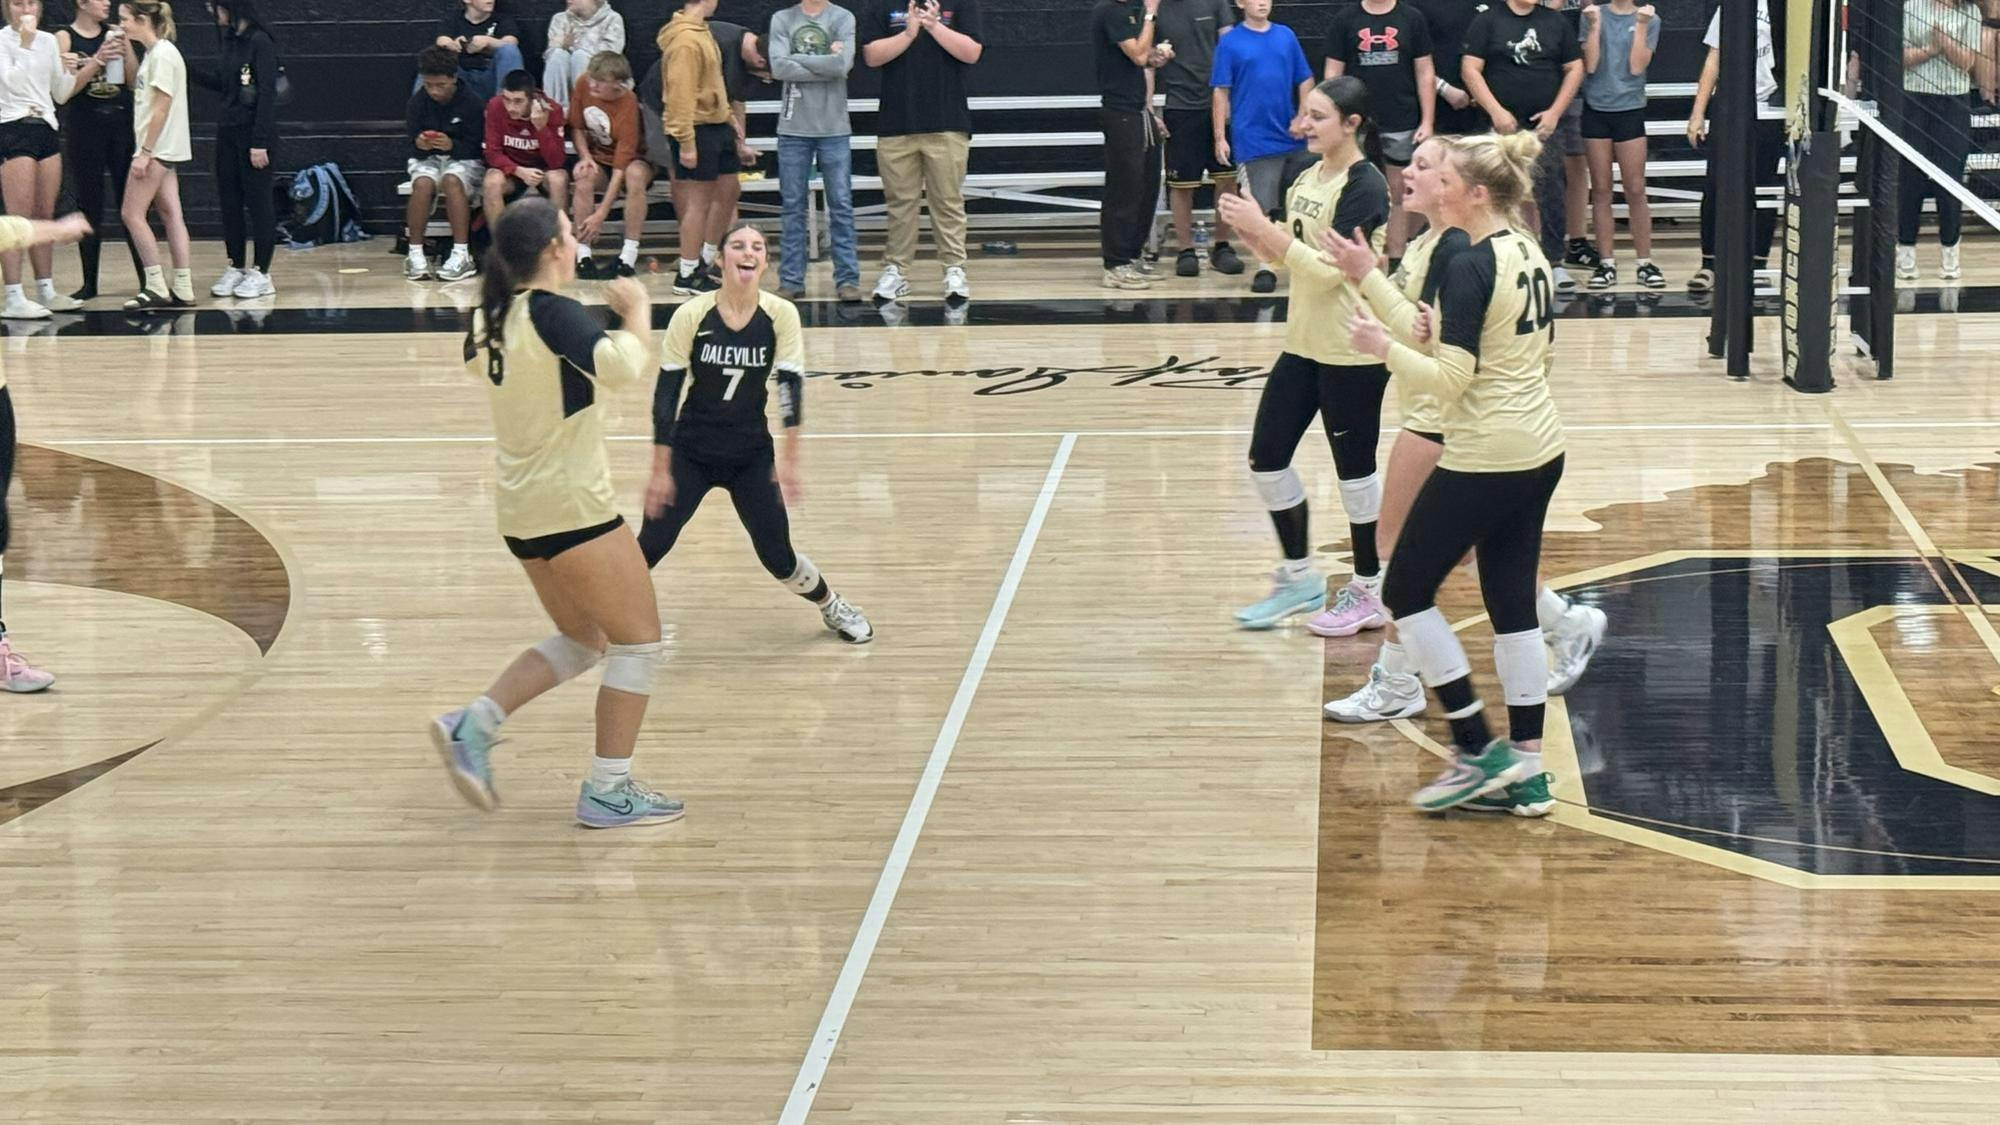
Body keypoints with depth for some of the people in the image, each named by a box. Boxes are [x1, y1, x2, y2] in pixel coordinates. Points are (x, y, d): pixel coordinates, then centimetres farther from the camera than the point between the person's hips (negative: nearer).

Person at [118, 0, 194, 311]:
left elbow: (161, 108, -18)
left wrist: (145, 152, -18)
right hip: (164, 150, 9)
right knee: (171, 216, 5)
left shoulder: (163, 54, -14)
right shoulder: (152, 53, 14)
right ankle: (183, 289, 4)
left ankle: (156, 287, -5)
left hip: (157, 148, -9)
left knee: (132, 214, -6)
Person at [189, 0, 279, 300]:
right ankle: (236, 267, 17)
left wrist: (260, 142, -19)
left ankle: (261, 273, 5)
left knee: (258, 202, -1)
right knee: (230, 202, 10)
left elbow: (267, 94, -17)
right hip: (228, 132, 8)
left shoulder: (260, 42, -14)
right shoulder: (230, 40, 10)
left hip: (253, 134, -8)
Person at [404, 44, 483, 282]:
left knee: (451, 181, -37)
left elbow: (474, 145, -12)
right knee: (423, 184, -33)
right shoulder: (417, 102, -3)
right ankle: (415, 254, -24)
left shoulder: (472, 103, -12)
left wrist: (451, 145, -33)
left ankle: (462, 255, -37)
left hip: (464, 160, -2)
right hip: (427, 159, 2)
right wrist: (419, 143, -27)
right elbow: (412, 139, -1)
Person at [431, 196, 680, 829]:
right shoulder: (552, 314, -19)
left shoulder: (493, 317, 5)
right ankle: (607, 793, 4)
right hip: (574, 509, -9)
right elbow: (621, 367, -32)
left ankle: (472, 726, 9)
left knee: (581, 640, 22)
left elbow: (475, 362, 28)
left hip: (521, 509, 9)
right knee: (638, 641, 3)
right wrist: (638, 312, -16)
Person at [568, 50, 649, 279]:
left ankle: (629, 257, -34)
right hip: (597, 155, 4)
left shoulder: (628, 106, -31)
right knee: (585, 176, -32)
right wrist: (585, 157, -16)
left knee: (635, 175, -38)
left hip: (633, 158, -4)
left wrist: (601, 214, -35)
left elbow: (620, 168, -33)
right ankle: (582, 254, -30)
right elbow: (577, 127, 3)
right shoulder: (584, 84, -17)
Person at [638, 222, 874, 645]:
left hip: (752, 455, 1)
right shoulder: (691, 316, -15)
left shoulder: (781, 315, -12)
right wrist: (660, 470, -13)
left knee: (778, 556, 0)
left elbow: (790, 386, -13)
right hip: (691, 452, -1)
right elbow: (666, 393, -12)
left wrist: (788, 459, -22)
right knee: (652, 545, -9)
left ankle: (833, 607, 27)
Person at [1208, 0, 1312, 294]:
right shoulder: (1230, 43, -2)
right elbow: (1220, 92, -2)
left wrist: (1302, 117, -2)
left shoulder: (1286, 36, 6)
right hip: (1254, 140, -3)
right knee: (1262, 207, -3)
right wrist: (1219, 138, -6)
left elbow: (1305, 80, 11)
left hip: (1291, 137, 3)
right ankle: (1266, 268, 4)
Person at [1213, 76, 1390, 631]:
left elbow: (1329, 269, -23)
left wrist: (1264, 227, -24)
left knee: (1355, 469, 3)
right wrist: (1249, 229, -5)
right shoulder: (1308, 178, 8)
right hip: (1304, 345, 8)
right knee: (1267, 458, 9)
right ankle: (1299, 578, 24)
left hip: (1352, 355, -8)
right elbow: (1281, 254, 14)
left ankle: (1369, 591, 18)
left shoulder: (1364, 187, -16)